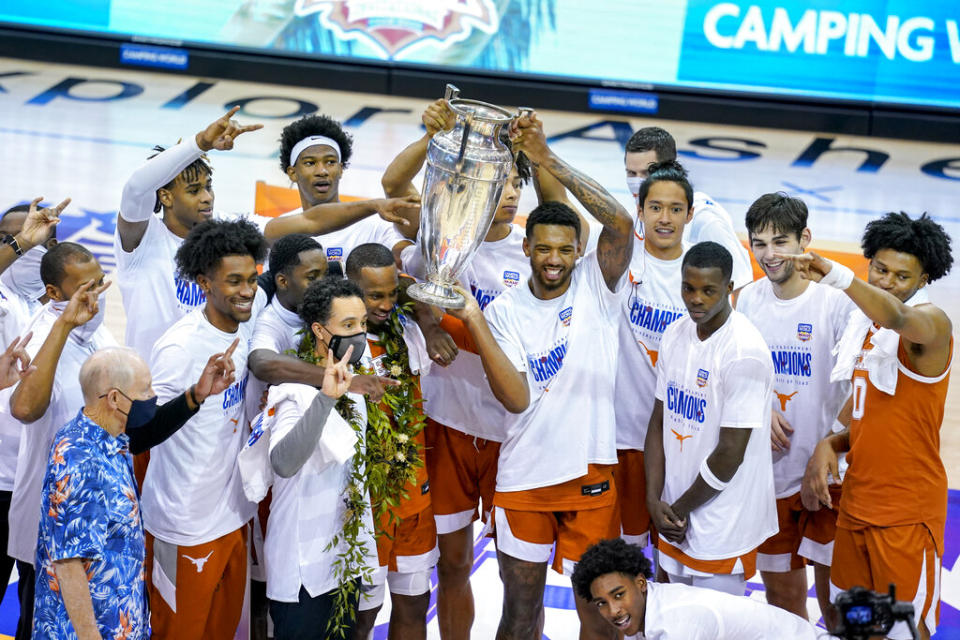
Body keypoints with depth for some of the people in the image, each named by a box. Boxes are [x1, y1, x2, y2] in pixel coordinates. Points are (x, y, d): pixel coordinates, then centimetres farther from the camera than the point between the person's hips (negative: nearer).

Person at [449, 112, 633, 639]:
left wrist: (549, 161, -27)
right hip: (523, 477, 1)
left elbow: (622, 225, -23)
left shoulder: (596, 285, -4)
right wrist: (473, 321, -22)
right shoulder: (504, 310, -2)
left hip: (590, 473, -1)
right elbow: (516, 398, -13)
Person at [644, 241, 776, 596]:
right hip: (676, 516, 7)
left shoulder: (745, 352, -19)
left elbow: (729, 454, -18)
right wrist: (654, 498, -2)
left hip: (723, 528, -7)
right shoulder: (675, 334, 5)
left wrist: (681, 508, -8)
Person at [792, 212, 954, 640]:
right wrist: (831, 444, -2)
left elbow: (897, 317, -42)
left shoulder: (931, 323, -15)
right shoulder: (867, 325, 9)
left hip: (908, 513, -8)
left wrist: (834, 274, -57)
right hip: (856, 503, 8)